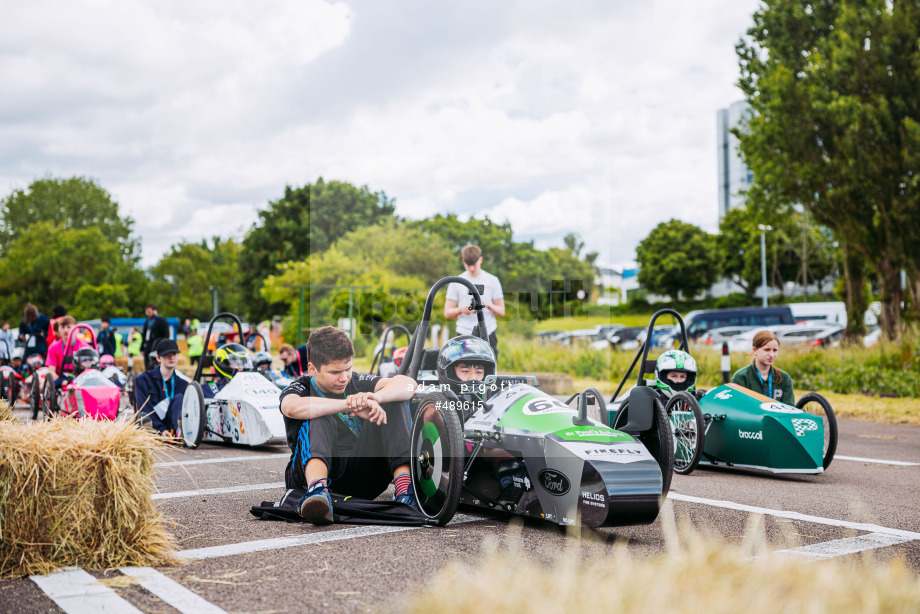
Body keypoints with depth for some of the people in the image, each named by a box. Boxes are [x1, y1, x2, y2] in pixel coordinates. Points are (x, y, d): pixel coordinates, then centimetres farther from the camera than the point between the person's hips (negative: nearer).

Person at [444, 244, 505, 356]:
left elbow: (501, 311, 9)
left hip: (488, 334, 0)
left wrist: (488, 305, -12)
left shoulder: (492, 280, 8)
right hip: (464, 334, 0)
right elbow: (447, 313, 8)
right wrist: (461, 310, -13)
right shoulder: (456, 282, 9)